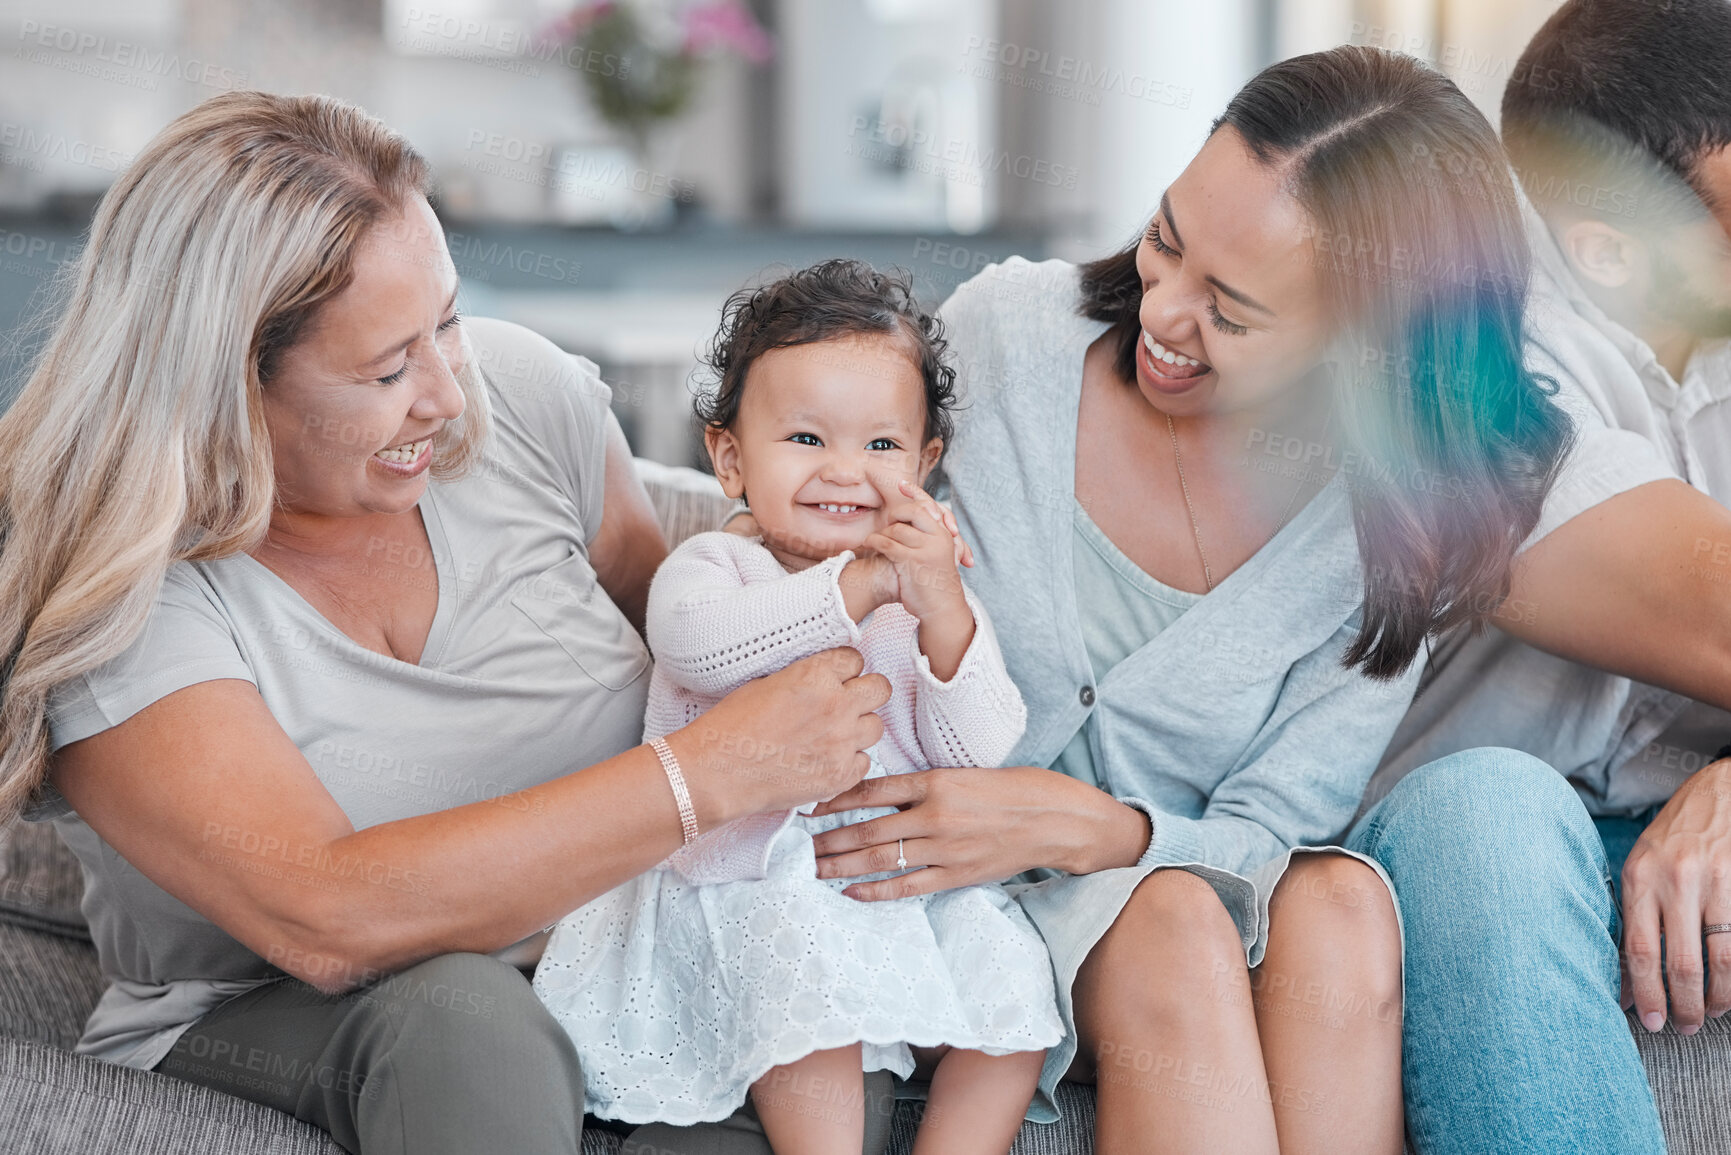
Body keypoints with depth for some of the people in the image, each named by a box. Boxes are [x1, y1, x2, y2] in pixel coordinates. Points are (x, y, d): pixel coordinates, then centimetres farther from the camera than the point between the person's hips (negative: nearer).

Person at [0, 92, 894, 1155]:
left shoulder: (518, 394, -5)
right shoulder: (116, 585, -21)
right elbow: (322, 921, -32)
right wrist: (712, 774, -33)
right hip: (272, 1026, -4)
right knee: (459, 1020, -37)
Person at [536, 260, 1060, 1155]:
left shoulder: (936, 597, 9)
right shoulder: (714, 567, 1)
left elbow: (981, 751, -6)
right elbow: (696, 641, -25)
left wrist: (940, 608, -22)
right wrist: (860, 585, -27)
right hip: (749, 888, -3)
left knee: (1013, 973, -16)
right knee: (803, 963, -31)